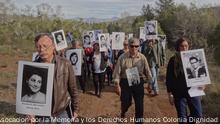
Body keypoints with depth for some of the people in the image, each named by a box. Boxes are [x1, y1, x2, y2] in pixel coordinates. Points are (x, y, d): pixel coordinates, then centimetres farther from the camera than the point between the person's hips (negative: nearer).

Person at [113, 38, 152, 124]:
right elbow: (117, 72, -6)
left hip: (138, 83, 1)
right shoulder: (122, 58, -8)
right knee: (126, 102, 9)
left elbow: (147, 71, 4)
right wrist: (117, 85, -8)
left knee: (139, 104, 8)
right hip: (125, 82, -1)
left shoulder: (142, 58, -4)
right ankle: (123, 112, 45)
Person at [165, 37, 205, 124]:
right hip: (179, 93, -3)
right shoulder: (173, 60, -8)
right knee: (182, 117, 8)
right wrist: (170, 94, -7)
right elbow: (169, 78, -5)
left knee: (198, 115, 10)